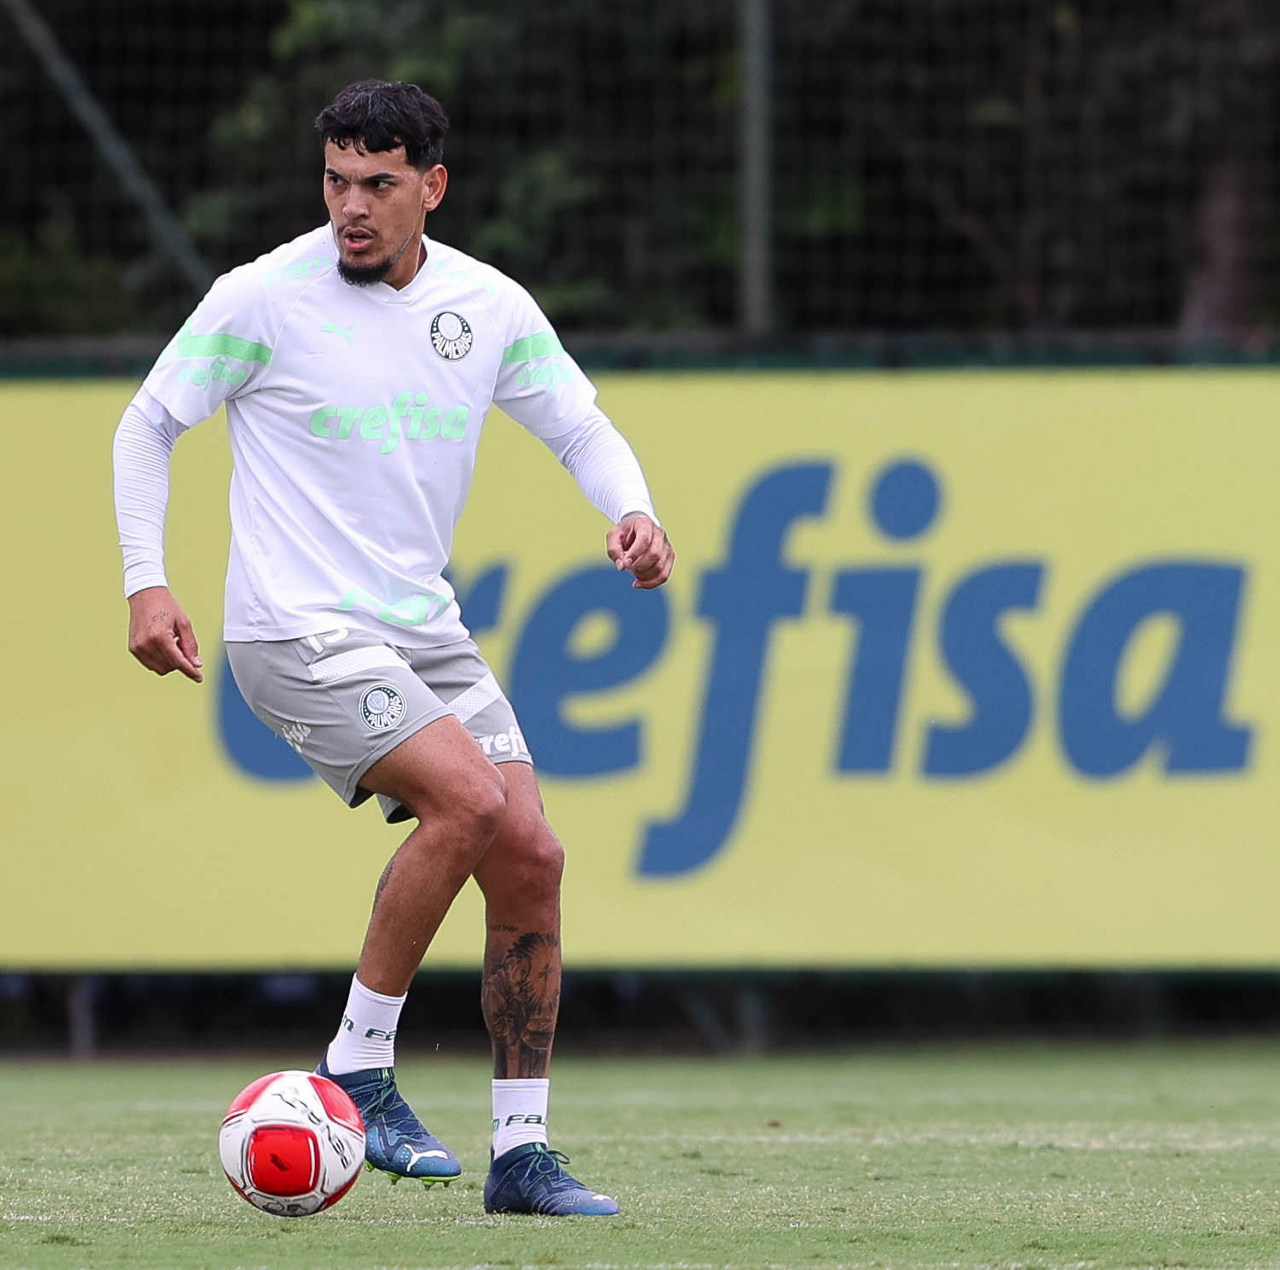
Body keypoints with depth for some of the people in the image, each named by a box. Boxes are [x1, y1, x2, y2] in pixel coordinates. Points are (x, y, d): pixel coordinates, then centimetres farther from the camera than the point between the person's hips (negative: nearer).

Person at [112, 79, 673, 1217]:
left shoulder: (491, 305, 4)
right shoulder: (263, 298, -9)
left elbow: (582, 428, 14)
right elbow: (149, 425, 1)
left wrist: (633, 511, -8)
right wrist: (146, 582, -8)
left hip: (427, 631, 6)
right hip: (297, 630, -6)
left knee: (531, 858, -4)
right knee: (471, 800, -25)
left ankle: (522, 1150, 6)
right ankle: (358, 1065, -11)